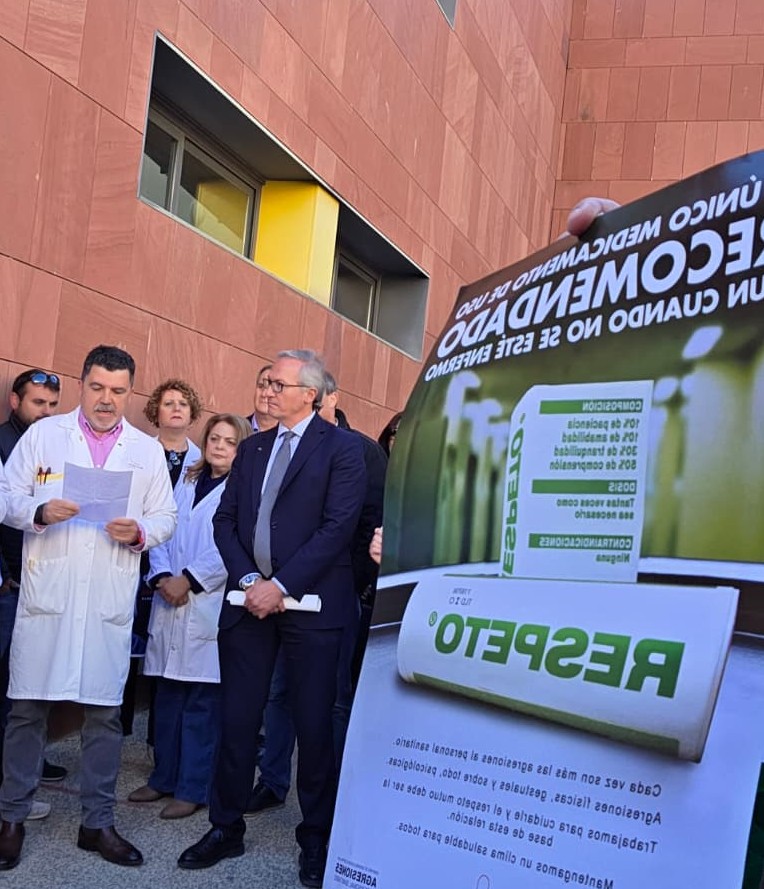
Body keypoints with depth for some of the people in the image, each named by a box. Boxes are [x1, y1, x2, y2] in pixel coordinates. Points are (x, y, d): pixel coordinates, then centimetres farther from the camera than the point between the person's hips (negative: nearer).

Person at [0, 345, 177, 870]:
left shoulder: (148, 450, 10)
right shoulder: (42, 434, 6)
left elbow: (166, 518, 9)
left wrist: (139, 532, -12)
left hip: (110, 600, 1)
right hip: (46, 593, -1)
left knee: (105, 712, 6)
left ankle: (98, 823, 20)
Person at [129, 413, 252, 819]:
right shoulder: (186, 483, 17)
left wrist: (189, 579, -13)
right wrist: (161, 576, -5)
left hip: (211, 606, -6)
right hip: (170, 602, 6)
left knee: (202, 701, -1)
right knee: (167, 696, 12)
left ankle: (194, 788, 9)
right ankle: (164, 777, 25)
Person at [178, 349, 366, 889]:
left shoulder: (341, 448, -3)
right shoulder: (251, 448, 15)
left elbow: (339, 526, -12)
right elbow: (225, 520, 10)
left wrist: (281, 585, -15)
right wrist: (248, 580, -6)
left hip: (311, 602, -5)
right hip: (250, 598, 5)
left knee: (314, 723, 4)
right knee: (237, 718, 8)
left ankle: (317, 842, 19)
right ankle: (227, 829, 23)